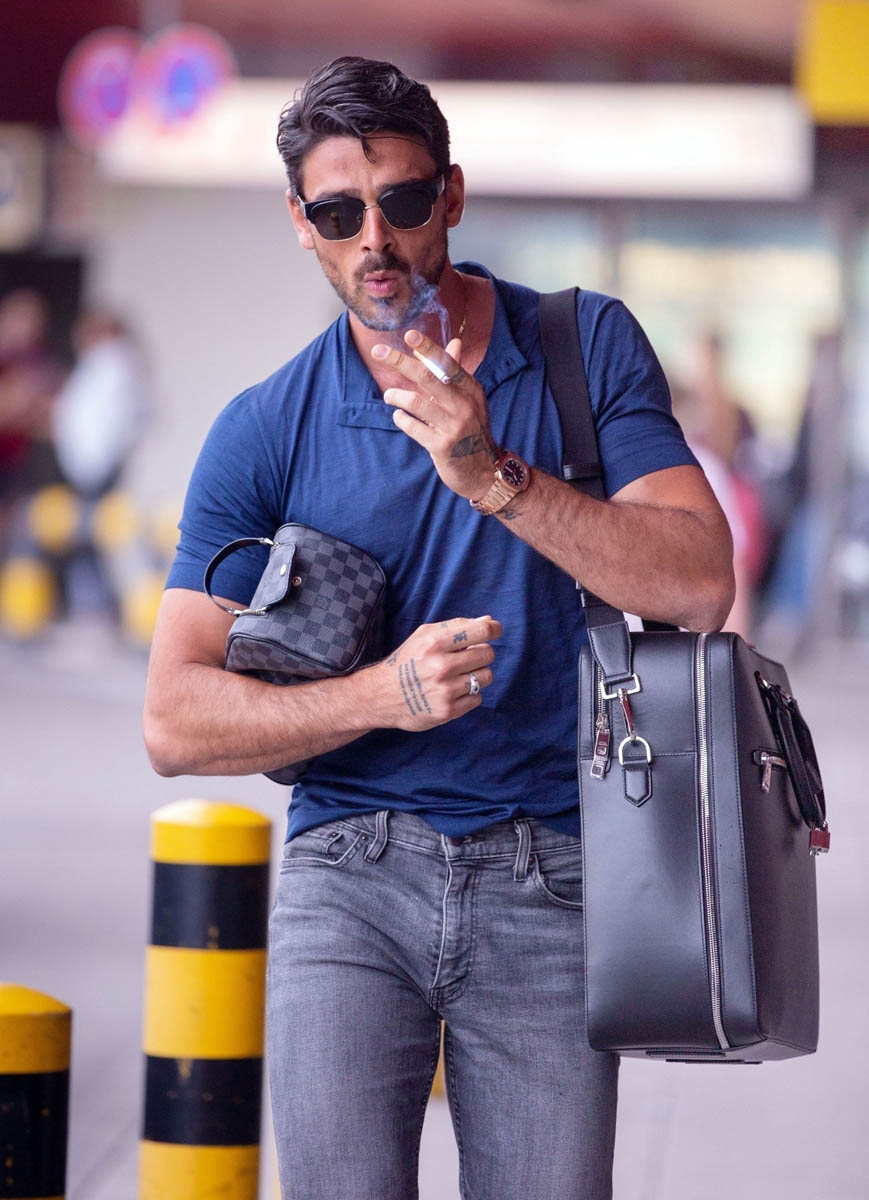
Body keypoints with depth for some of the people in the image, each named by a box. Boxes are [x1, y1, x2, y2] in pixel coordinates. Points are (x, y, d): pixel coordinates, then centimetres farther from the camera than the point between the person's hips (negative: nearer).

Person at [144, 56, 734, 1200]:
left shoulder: (586, 349, 3)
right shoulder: (264, 434, 2)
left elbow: (700, 584, -8)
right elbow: (176, 721, 0)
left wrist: (495, 476, -18)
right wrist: (380, 694, -15)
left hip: (547, 886, 0)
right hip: (352, 878, 0)